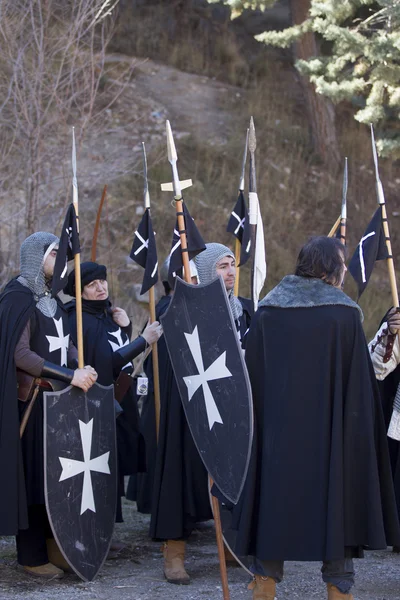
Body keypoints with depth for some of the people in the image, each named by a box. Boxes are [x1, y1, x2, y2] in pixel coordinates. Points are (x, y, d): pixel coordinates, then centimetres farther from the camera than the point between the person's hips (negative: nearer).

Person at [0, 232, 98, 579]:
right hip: (31, 401, -8)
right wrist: (70, 375, -23)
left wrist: (81, 367, -5)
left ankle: (52, 546, 19)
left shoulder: (51, 299, 14)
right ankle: (32, 557, 7)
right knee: (34, 475, -2)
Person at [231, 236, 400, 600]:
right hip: (330, 432, -3)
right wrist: (356, 430, -4)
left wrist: (256, 426, 10)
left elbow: (252, 377, 2)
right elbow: (360, 383, -10)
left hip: (277, 430, 3)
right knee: (336, 501, 7)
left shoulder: (267, 312, 0)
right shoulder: (345, 314, -9)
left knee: (276, 495, 12)